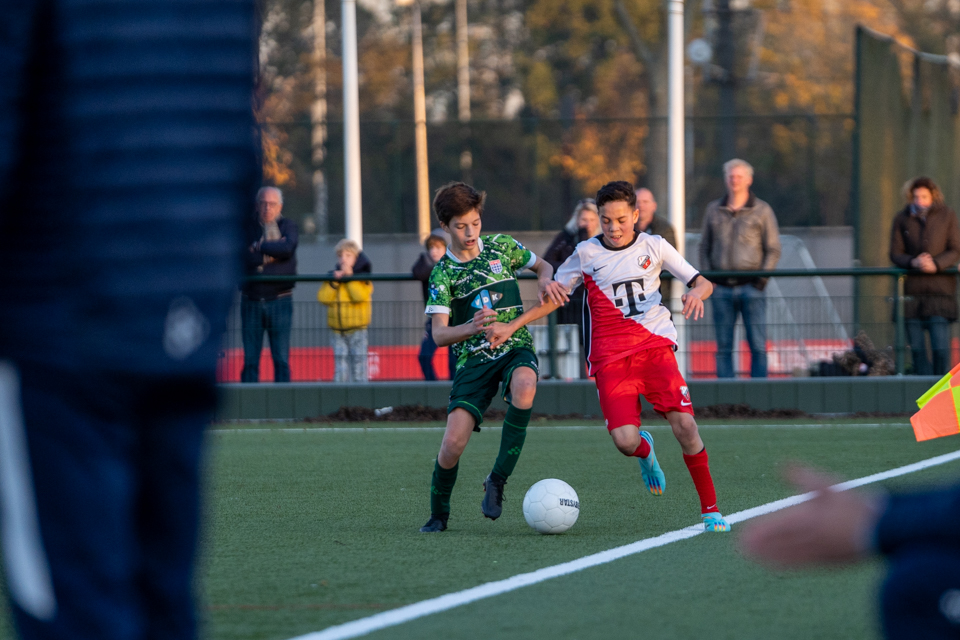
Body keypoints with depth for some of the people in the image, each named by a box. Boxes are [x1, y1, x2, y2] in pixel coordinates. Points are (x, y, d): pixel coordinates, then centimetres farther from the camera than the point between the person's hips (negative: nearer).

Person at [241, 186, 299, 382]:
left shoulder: (288, 226, 6)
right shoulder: (248, 228, 8)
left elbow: (289, 247, -15)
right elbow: (246, 257, -7)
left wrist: (260, 247, -8)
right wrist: (272, 253, -11)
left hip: (279, 300, -1)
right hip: (251, 300, 1)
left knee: (281, 359, -2)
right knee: (250, 359, 1)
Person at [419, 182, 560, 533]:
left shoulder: (501, 247, 6)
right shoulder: (442, 274, 0)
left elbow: (542, 266, 22)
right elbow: (439, 334, -6)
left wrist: (545, 280, -3)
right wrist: (472, 327, -27)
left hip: (515, 346, 1)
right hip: (473, 358, -1)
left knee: (524, 385, -37)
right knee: (453, 443, -14)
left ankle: (497, 481, -23)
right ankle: (438, 513, 15)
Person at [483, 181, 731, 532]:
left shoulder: (654, 246, 6)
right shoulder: (586, 254, 5)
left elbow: (702, 282, 9)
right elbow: (553, 296, 14)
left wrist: (696, 292, -16)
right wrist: (511, 326, 5)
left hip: (656, 346, 0)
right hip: (611, 355, 0)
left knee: (684, 426, -16)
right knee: (625, 441, -17)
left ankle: (710, 509, -2)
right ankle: (646, 451, 23)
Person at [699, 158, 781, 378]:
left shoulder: (762, 210, 6)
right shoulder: (714, 210, 13)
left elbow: (773, 249, 5)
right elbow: (704, 247, 18)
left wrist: (762, 278, -7)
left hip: (750, 286, -2)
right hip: (722, 287, 2)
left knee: (757, 345, -6)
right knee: (723, 347, 1)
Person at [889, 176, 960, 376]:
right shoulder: (902, 219, 5)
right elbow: (895, 253, 4)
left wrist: (935, 264, -17)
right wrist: (912, 262, -17)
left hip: (939, 290, -2)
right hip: (912, 290, 2)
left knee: (941, 348, -10)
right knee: (917, 349, 1)